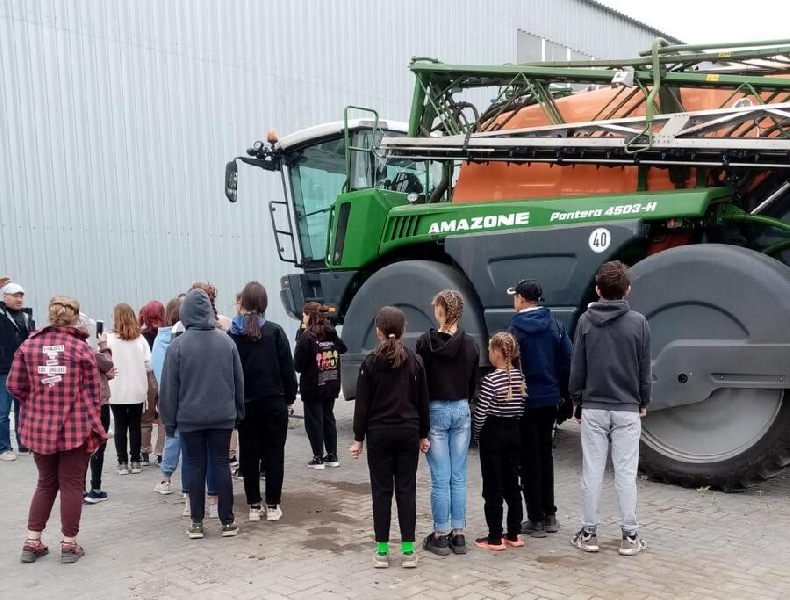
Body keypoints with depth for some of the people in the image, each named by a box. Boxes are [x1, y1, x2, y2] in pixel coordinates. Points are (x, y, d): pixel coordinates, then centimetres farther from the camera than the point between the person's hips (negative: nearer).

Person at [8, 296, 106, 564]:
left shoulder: (28, 345, 1)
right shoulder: (81, 348, -7)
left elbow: (15, 385, 3)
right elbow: (92, 392, -6)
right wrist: (94, 427, 2)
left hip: (39, 427, 3)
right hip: (75, 428, -3)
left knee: (45, 484, 19)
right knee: (72, 485, 8)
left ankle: (32, 543, 21)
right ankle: (69, 545, 15)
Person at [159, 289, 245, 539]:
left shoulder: (178, 344, -9)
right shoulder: (226, 341, 0)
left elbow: (169, 386, -5)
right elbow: (239, 381, 7)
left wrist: (169, 420, 3)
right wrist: (239, 411, 17)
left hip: (190, 418, -2)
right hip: (222, 416, 2)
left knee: (196, 467, 7)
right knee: (221, 464, 7)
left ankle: (197, 522, 13)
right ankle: (227, 521, 11)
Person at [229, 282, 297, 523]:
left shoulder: (232, 334, -5)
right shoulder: (274, 331, -8)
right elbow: (287, 367, -6)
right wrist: (290, 397, 4)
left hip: (244, 403, 1)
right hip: (273, 401, -1)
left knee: (249, 454, 10)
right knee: (274, 453, 8)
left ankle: (253, 505, 15)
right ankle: (273, 505, 11)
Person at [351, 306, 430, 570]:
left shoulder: (371, 361, -6)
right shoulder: (415, 361, 0)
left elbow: (362, 403, -5)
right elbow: (423, 401, 4)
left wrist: (359, 437, 1)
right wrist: (423, 434, 12)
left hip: (379, 433, -2)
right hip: (408, 432, 2)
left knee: (381, 491, 5)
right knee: (406, 490, 6)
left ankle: (382, 551, 9)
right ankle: (408, 550, 8)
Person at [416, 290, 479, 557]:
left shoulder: (425, 342, -11)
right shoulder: (470, 344, 1)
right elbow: (473, 383, 7)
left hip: (435, 411, -3)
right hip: (461, 410, 4)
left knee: (440, 479, 2)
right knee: (459, 477, 9)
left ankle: (441, 536, 9)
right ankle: (458, 535, 15)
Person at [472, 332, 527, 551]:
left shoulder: (491, 379, -17)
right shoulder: (519, 377, 3)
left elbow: (481, 411, -16)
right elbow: (521, 407, 7)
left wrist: (477, 433, 0)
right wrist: (513, 425, 15)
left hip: (493, 433, -6)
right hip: (514, 432, 6)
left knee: (492, 488, 1)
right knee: (512, 484, 13)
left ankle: (495, 538, 5)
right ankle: (514, 535, 19)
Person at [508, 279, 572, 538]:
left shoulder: (517, 328, -13)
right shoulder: (554, 325, 2)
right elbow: (568, 359, 0)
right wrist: (562, 390, 10)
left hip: (525, 402, -5)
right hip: (550, 400, 5)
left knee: (529, 460, 4)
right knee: (546, 456, 16)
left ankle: (536, 519, 8)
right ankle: (549, 515, 23)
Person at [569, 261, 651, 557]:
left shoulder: (586, 321, -3)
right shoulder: (638, 322, -4)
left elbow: (577, 367, 0)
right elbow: (645, 369, 1)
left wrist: (578, 401, 11)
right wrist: (643, 402, 14)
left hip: (593, 407, 1)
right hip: (627, 409, 0)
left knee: (592, 472, 6)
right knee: (626, 473, 4)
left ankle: (588, 533, 13)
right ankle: (630, 536, 10)